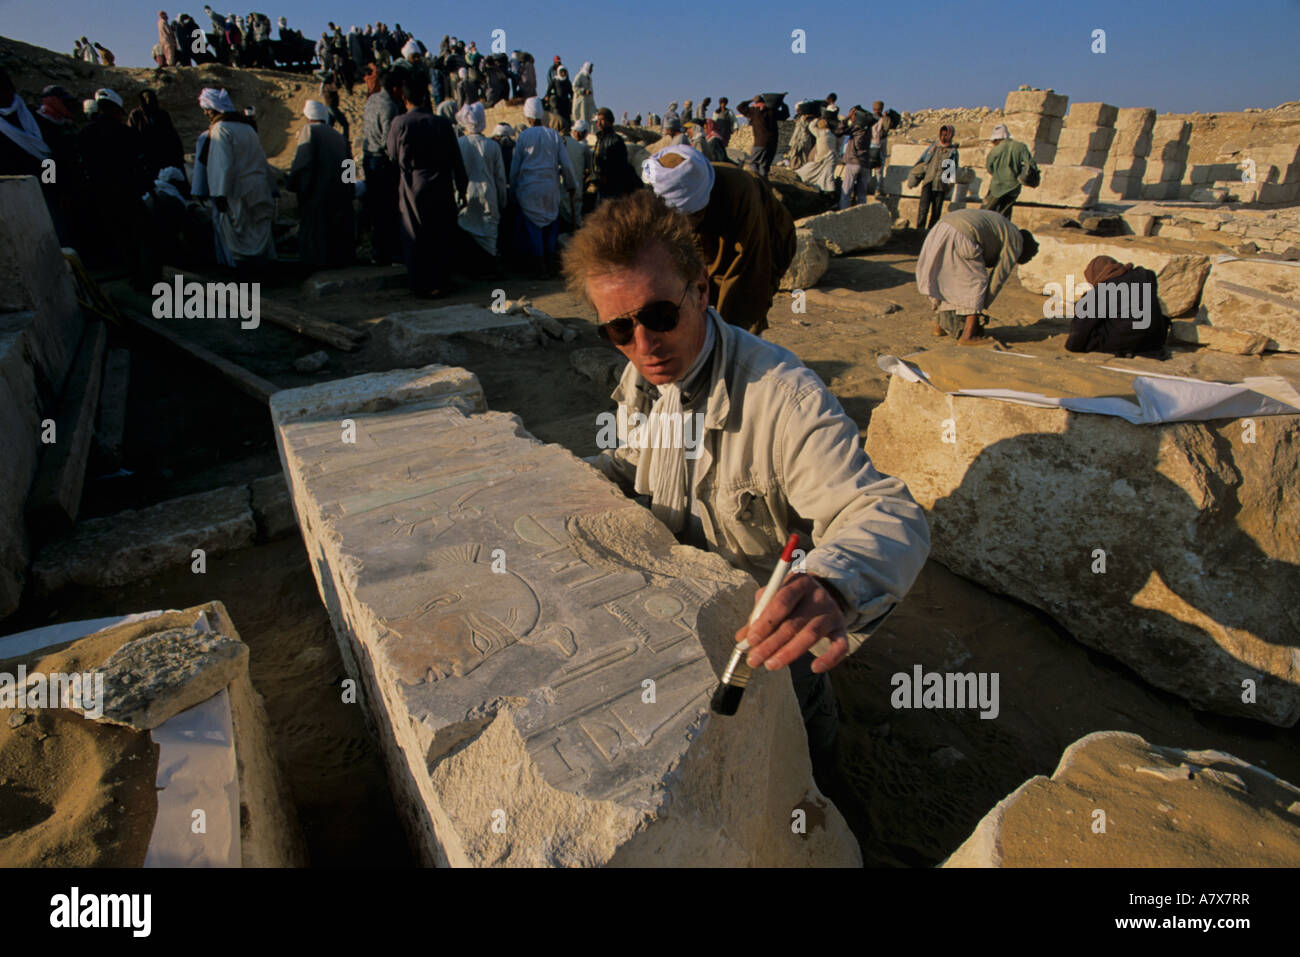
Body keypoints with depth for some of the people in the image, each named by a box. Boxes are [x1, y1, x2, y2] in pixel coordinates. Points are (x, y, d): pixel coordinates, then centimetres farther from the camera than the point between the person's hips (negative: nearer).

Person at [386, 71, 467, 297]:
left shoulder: (398, 124, -6)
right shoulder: (442, 124, -3)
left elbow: (393, 157, 2)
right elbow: (456, 161, 1)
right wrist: (461, 187, 11)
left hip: (413, 189, -1)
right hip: (441, 191, 1)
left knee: (415, 238, 7)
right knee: (441, 236, 10)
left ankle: (422, 286, 11)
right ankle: (441, 283, 16)